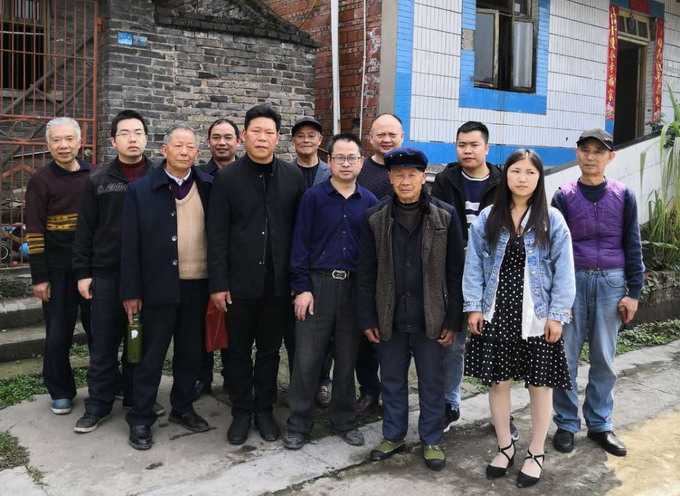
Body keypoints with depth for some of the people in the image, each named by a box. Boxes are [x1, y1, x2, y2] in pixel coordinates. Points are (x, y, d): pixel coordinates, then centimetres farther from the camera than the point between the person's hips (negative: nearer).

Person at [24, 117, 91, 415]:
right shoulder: (40, 180, -4)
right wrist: (39, 277, -10)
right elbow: (34, 232, -6)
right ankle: (61, 392, 20)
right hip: (58, 269, -2)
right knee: (58, 334, 5)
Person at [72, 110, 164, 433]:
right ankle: (99, 404, 19)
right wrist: (82, 272, 0)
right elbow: (85, 230, 4)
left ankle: (136, 397, 26)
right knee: (103, 344, 6)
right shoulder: (98, 181, 4)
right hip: (106, 274, 0)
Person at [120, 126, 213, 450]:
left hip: (198, 285, 3)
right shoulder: (141, 190, -3)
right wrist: (131, 291, -7)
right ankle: (140, 419, 19)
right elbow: (130, 244, -4)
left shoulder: (208, 186, 3)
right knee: (151, 355, 6)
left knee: (191, 352, 14)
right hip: (159, 286, -2)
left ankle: (183, 409, 31)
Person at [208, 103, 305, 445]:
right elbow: (217, 234, -4)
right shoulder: (227, 178, -2)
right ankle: (241, 412, 26)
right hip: (240, 282, -1)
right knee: (239, 350, 11)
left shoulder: (293, 177, 2)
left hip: (278, 282, 1)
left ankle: (264, 409, 29)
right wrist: (218, 283, -8)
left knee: (270, 350, 14)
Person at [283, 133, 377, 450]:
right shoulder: (313, 197, 0)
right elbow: (300, 244, -3)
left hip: (354, 287, 2)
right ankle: (298, 424, 14)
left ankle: (344, 420, 26)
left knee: (347, 358, 11)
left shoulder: (369, 202, 7)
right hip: (317, 284, -2)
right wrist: (301, 288, -9)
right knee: (307, 358, 1)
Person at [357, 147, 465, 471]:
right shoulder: (375, 219, 0)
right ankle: (393, 435, 33)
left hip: (430, 318, -1)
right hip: (389, 317, 2)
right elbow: (366, 273, 2)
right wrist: (367, 319, -1)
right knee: (392, 380, 15)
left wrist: (453, 321, -5)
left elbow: (455, 272, -3)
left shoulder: (445, 216, -4)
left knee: (431, 382, 11)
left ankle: (431, 440, 28)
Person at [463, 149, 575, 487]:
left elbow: (563, 272, -3)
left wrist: (557, 315, -7)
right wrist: (473, 307, -3)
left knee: (540, 384, 9)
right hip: (496, 315, 2)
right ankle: (505, 447, 30)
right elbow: (474, 266, 2)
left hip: (537, 318, -1)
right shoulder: (486, 219, 1)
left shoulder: (552, 220, -3)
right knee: (498, 381, 10)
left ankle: (536, 454, 27)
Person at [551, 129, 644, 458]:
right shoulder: (563, 197, 2)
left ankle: (600, 424, 21)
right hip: (572, 280, -1)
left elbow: (632, 246, 6)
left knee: (604, 357, 8)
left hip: (610, 282, 1)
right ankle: (566, 423, 16)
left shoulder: (623, 196, 4)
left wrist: (633, 292, 1)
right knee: (566, 356, 4)